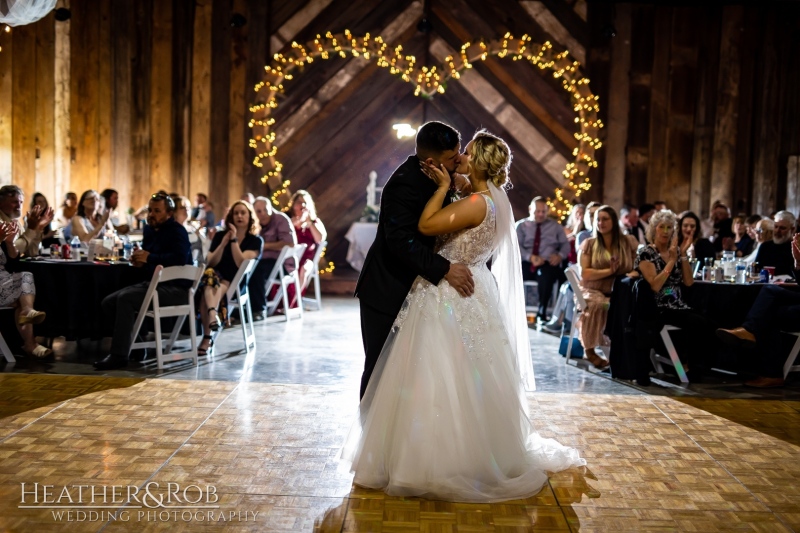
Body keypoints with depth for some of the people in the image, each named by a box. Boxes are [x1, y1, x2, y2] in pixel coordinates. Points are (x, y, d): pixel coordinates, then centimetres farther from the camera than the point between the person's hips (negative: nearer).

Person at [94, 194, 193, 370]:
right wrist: (139, 260, -1)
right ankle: (131, 345, 5)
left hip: (176, 288, -9)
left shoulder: (176, 231, -11)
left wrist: (149, 258, -20)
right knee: (108, 302, 0)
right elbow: (146, 256, 24)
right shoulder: (149, 230, 14)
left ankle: (119, 355, -20)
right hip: (153, 283, 9)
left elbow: (180, 258, -28)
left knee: (125, 298, -25)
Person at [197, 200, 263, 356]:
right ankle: (213, 314, -59)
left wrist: (234, 240, -13)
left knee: (210, 290, -33)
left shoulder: (256, 241, 5)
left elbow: (241, 264, -10)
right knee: (209, 275, -35)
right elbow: (210, 263, 2)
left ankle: (207, 337, -46)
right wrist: (223, 243, -9)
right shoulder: (219, 236, 14)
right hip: (216, 278, 2)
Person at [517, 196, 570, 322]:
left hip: (548, 265, 0)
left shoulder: (555, 226, 20)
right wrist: (530, 257, -18)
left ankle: (541, 313, -28)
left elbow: (565, 244, 14)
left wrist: (560, 255, -10)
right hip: (526, 264, 0)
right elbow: (516, 246, 0)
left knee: (545, 274, -38)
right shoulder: (521, 225, 14)